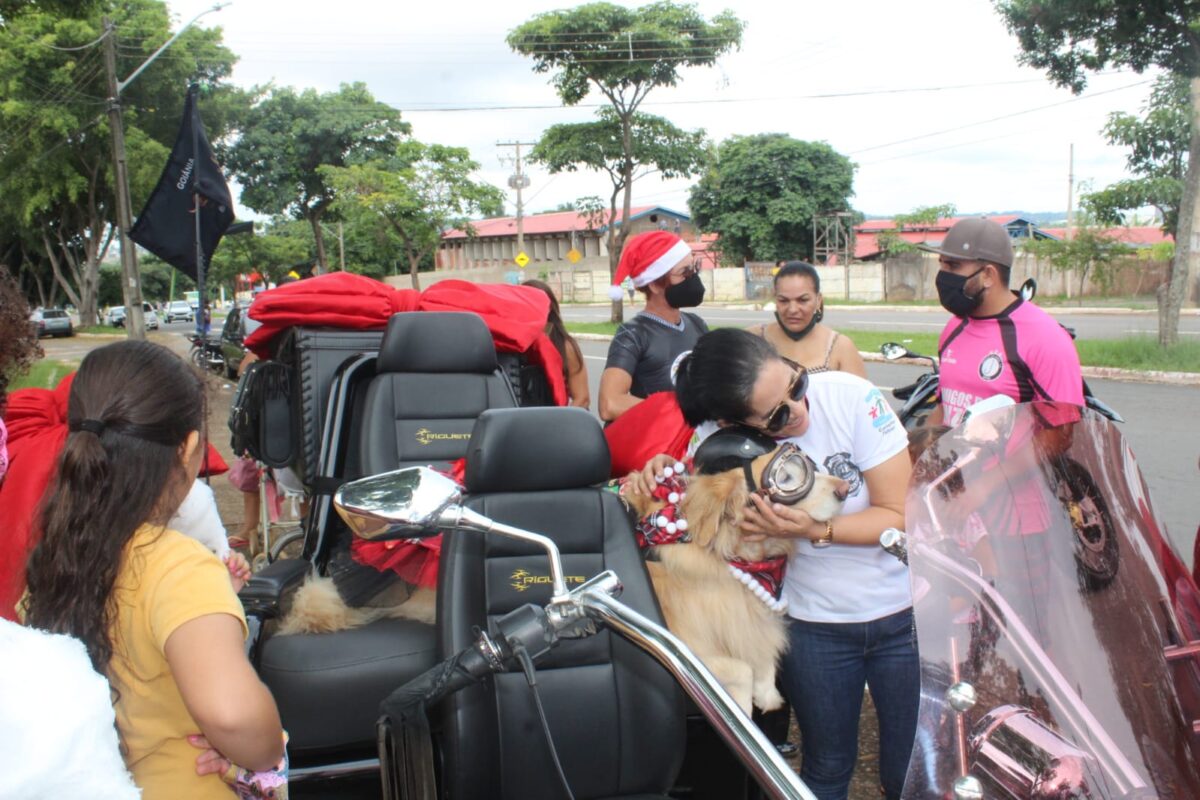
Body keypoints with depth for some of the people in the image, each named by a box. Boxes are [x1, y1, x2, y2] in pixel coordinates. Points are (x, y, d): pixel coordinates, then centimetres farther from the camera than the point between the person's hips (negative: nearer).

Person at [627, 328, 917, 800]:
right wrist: (657, 477, -18)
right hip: (814, 623, 1)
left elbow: (901, 515, -16)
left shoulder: (850, 397, -21)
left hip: (905, 613, -1)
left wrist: (813, 531, -30)